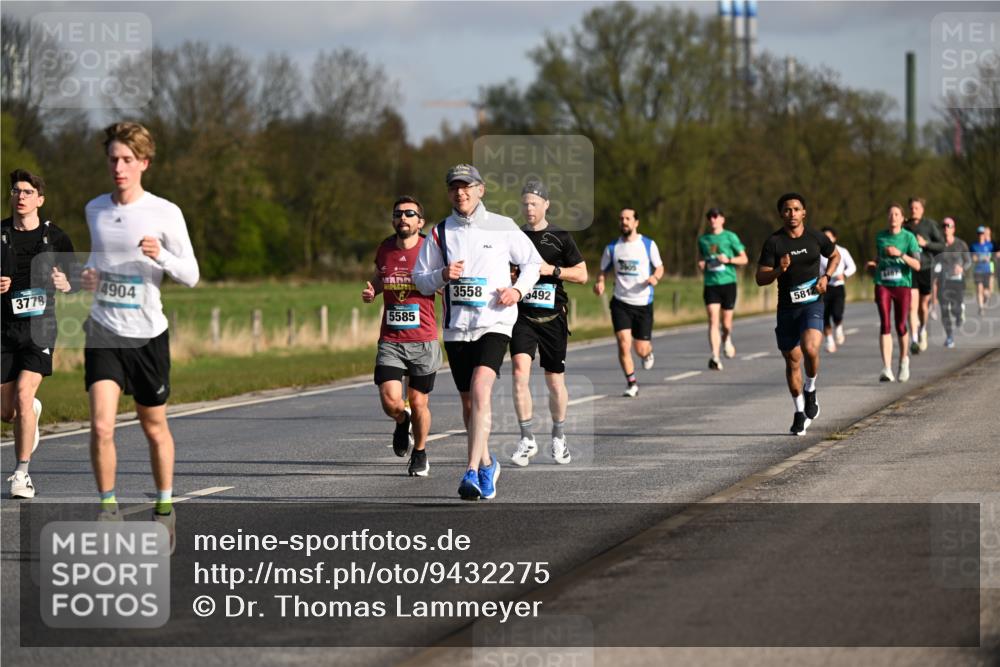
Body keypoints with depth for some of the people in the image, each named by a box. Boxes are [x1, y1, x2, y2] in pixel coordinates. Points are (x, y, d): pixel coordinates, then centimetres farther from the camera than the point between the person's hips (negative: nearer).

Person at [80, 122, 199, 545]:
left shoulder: (165, 213, -7)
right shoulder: (95, 210, 6)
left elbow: (191, 276, -4)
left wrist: (161, 256, -23)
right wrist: (89, 275, 1)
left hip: (148, 333, -2)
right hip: (103, 331, 2)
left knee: (154, 427, 11)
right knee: (101, 426, -14)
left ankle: (164, 508, 31)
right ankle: (108, 509, -2)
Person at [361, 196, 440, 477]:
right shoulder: (385, 249, 5)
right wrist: (370, 293, 4)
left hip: (423, 341, -2)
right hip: (390, 341, 2)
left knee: (418, 404, 6)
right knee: (390, 402, -13)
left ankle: (420, 453, 32)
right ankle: (402, 422, 24)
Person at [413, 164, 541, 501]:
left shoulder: (502, 227, 1)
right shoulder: (440, 233, 5)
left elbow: (532, 261, 13)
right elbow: (419, 279, 9)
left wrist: (518, 289, -5)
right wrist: (442, 276, -12)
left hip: (494, 322, -3)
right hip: (456, 327, 4)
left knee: (480, 389, -22)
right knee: (468, 401, 11)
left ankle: (472, 472, -26)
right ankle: (487, 464, 34)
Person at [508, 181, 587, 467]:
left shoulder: (560, 238, 2)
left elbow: (582, 274, 3)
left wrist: (552, 270, -10)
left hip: (552, 316, -1)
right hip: (522, 315, 1)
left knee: (555, 381, 7)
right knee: (520, 370, -18)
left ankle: (558, 438, 27)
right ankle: (527, 439, -12)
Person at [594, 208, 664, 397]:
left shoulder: (649, 245, -2)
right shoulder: (612, 247, 2)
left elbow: (659, 268, 7)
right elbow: (603, 271, 11)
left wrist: (654, 277, -16)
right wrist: (600, 282, -12)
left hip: (643, 303, -1)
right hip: (621, 303, 1)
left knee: (641, 349, 3)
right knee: (624, 344, -15)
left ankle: (648, 352, 42)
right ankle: (631, 384, -1)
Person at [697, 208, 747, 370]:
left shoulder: (730, 237, 2)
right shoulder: (703, 239, 12)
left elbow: (744, 259, 4)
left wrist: (728, 259, -13)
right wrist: (701, 264, 4)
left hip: (728, 282, -1)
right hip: (710, 285, 2)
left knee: (726, 322, 3)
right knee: (713, 321, -13)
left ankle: (727, 339, 40)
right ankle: (715, 358, -19)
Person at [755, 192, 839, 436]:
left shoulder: (816, 238, -1)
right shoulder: (773, 242, -5)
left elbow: (835, 256, 19)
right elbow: (760, 279, -5)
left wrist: (826, 277, 1)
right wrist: (778, 270, -24)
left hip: (812, 303, -1)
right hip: (787, 306, 1)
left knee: (810, 348, -25)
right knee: (792, 359, 8)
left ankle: (810, 391, 4)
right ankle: (799, 411, 26)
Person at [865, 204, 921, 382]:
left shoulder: (909, 237, -2)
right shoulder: (880, 237, 8)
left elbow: (917, 265, -8)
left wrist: (900, 254, -21)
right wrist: (873, 264, 4)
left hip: (902, 285, -2)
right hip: (882, 285, 2)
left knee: (900, 327, 4)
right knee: (885, 325, -12)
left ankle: (904, 361, 31)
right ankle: (886, 369, -18)